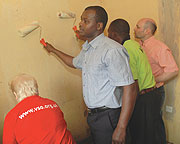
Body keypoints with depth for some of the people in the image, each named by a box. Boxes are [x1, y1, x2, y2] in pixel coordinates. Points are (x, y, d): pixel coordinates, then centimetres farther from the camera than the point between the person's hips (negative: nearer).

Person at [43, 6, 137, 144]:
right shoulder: (87, 49, 9)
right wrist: (53, 50, 37)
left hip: (107, 117, -8)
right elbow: (74, 62, 32)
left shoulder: (112, 50, -22)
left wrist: (121, 128, -27)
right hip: (92, 115, 9)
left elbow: (129, 88, -26)